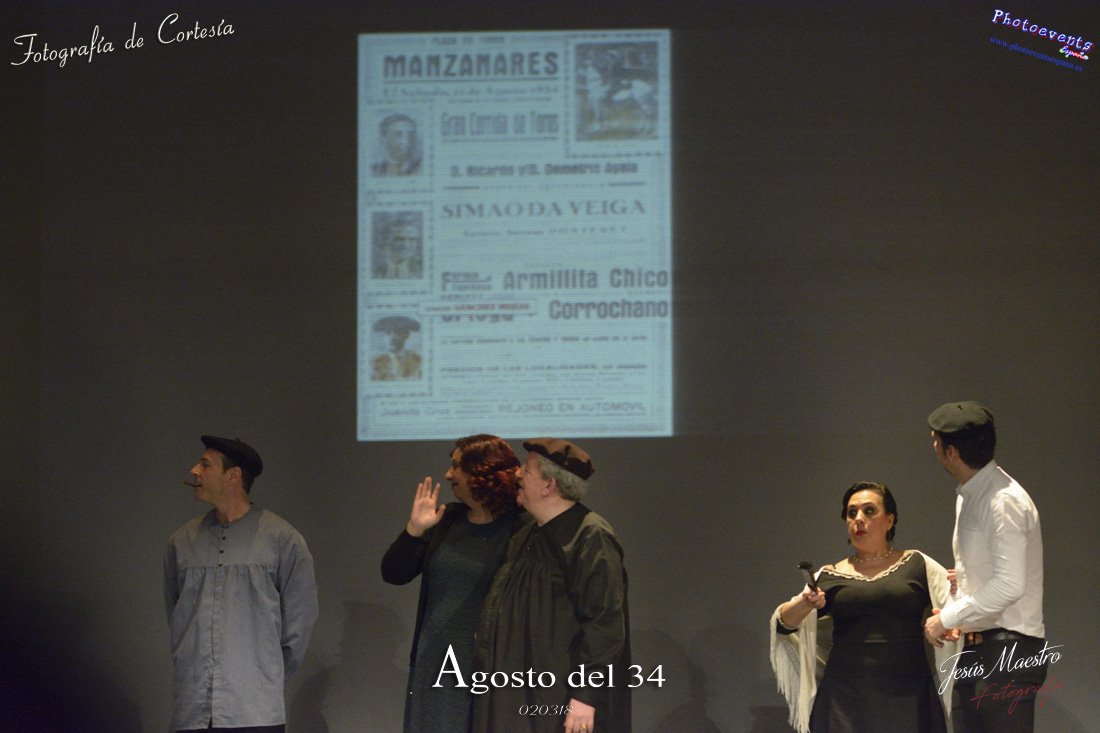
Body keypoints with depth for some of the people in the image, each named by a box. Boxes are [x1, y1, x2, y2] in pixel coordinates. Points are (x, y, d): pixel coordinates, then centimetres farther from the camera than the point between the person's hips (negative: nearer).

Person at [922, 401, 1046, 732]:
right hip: (977, 648, 10)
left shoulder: (1004, 502, -17)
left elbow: (1009, 585, -24)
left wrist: (947, 618, -15)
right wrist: (956, 616, 5)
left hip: (1010, 648, -10)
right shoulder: (968, 497, 13)